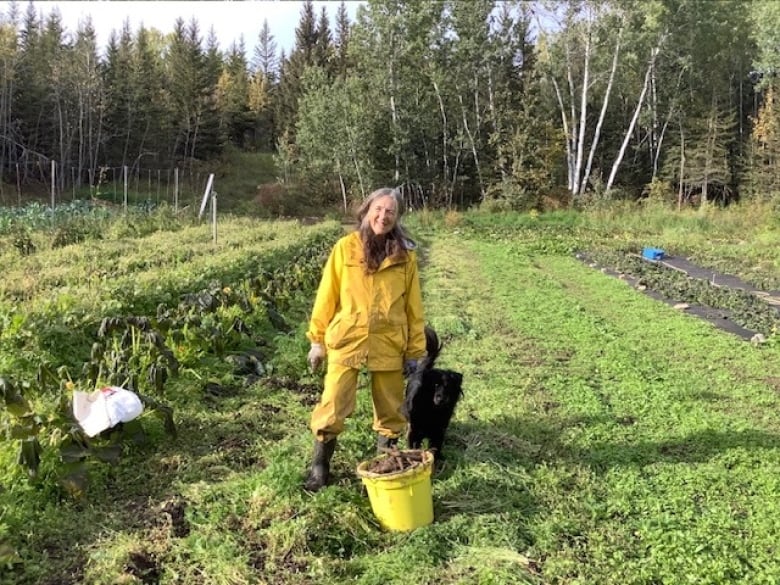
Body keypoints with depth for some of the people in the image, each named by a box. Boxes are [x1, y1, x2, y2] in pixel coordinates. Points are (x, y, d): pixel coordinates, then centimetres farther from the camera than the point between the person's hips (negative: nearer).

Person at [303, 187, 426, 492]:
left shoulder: (405, 254, 0)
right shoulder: (345, 247, -3)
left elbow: (413, 304, 3)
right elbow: (327, 296, 1)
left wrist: (415, 349, 3)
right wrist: (317, 339, 1)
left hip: (389, 344, 1)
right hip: (346, 341, -1)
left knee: (390, 409, 12)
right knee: (332, 406, 2)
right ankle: (320, 466, 19)